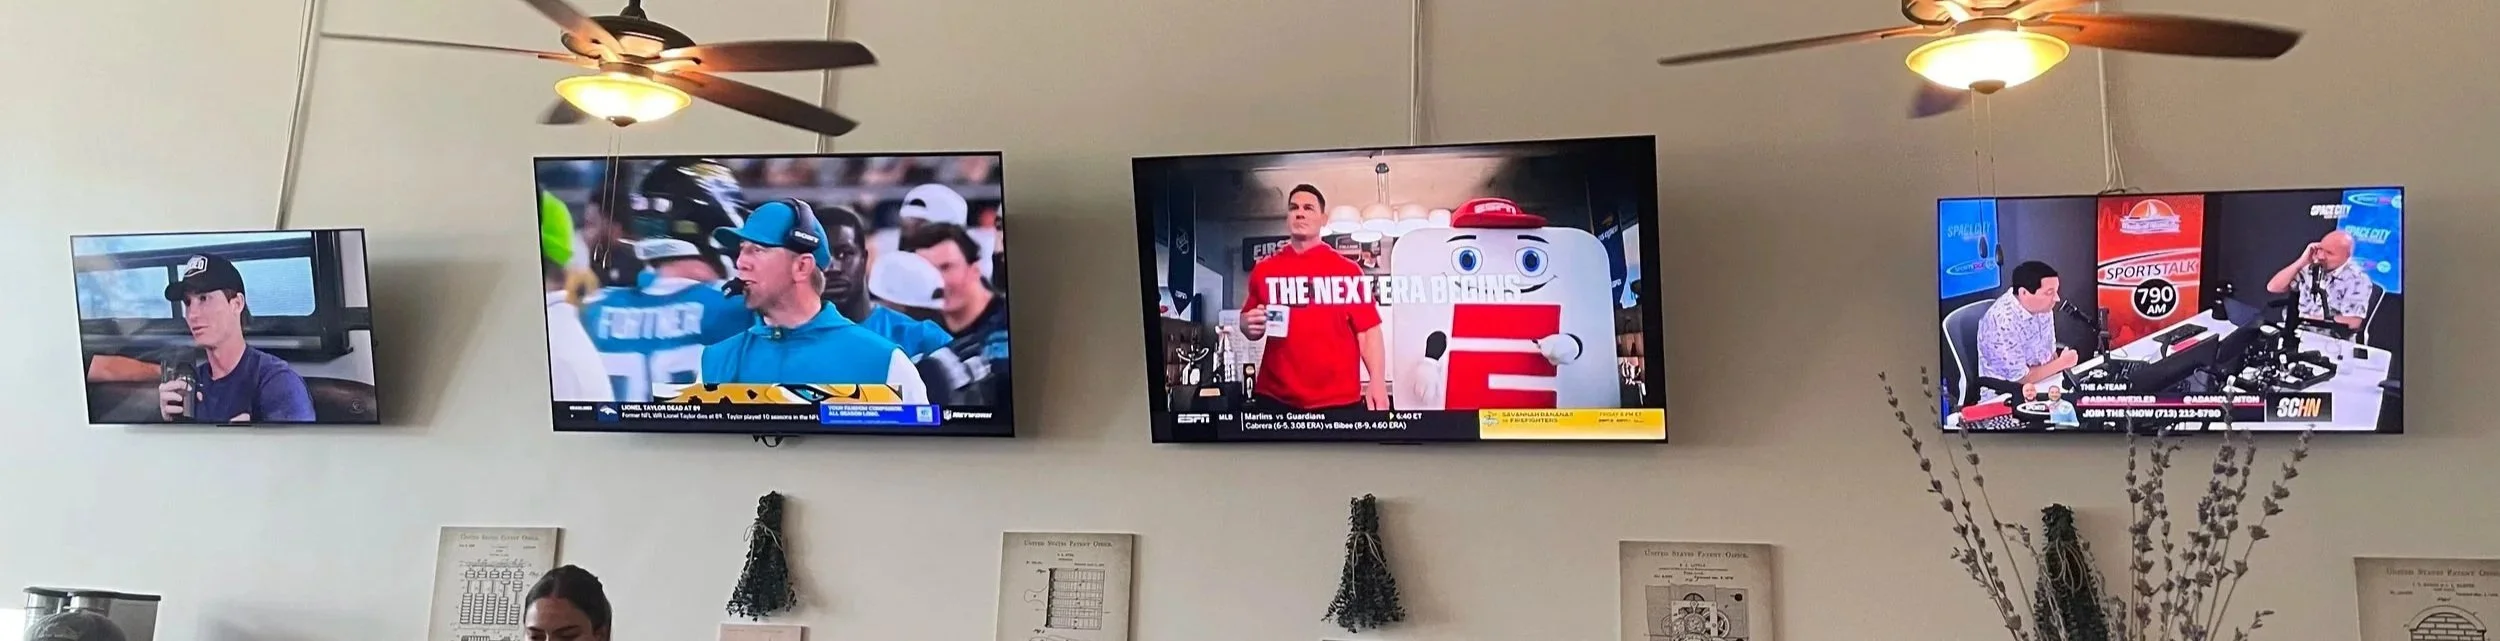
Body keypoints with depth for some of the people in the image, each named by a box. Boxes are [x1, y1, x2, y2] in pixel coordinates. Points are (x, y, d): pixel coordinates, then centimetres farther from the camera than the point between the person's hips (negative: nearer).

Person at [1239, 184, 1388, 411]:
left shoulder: (1347, 270, 4)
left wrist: (1377, 381, -10)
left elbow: (1368, 330, 0)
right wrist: (1251, 325, -5)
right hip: (1275, 397, 2)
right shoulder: (1264, 269, 9)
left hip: (1338, 399, -2)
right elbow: (1249, 323, 18)